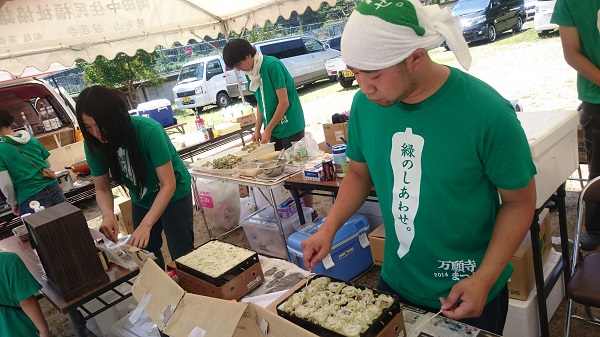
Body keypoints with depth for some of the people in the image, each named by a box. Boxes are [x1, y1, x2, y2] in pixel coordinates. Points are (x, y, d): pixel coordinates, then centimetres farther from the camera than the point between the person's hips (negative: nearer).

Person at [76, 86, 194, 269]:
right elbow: (102, 189, -10)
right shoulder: (94, 144, -18)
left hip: (173, 195, -4)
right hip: (141, 200, 5)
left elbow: (168, 185, -31)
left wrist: (145, 225, -41)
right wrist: (108, 214, -31)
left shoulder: (149, 131, -33)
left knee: (182, 257, 2)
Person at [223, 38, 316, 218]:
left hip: (290, 128, -7)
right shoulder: (251, 73, 6)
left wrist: (268, 130, -15)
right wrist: (257, 129, 7)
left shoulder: (272, 65, -17)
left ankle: (310, 212, 13)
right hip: (273, 130, 7)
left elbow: (284, 102, -19)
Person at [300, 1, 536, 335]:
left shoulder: (488, 112, -24)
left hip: (469, 294, -3)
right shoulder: (365, 104, -12)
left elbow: (519, 202, -12)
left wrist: (484, 280, -18)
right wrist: (329, 228, -8)